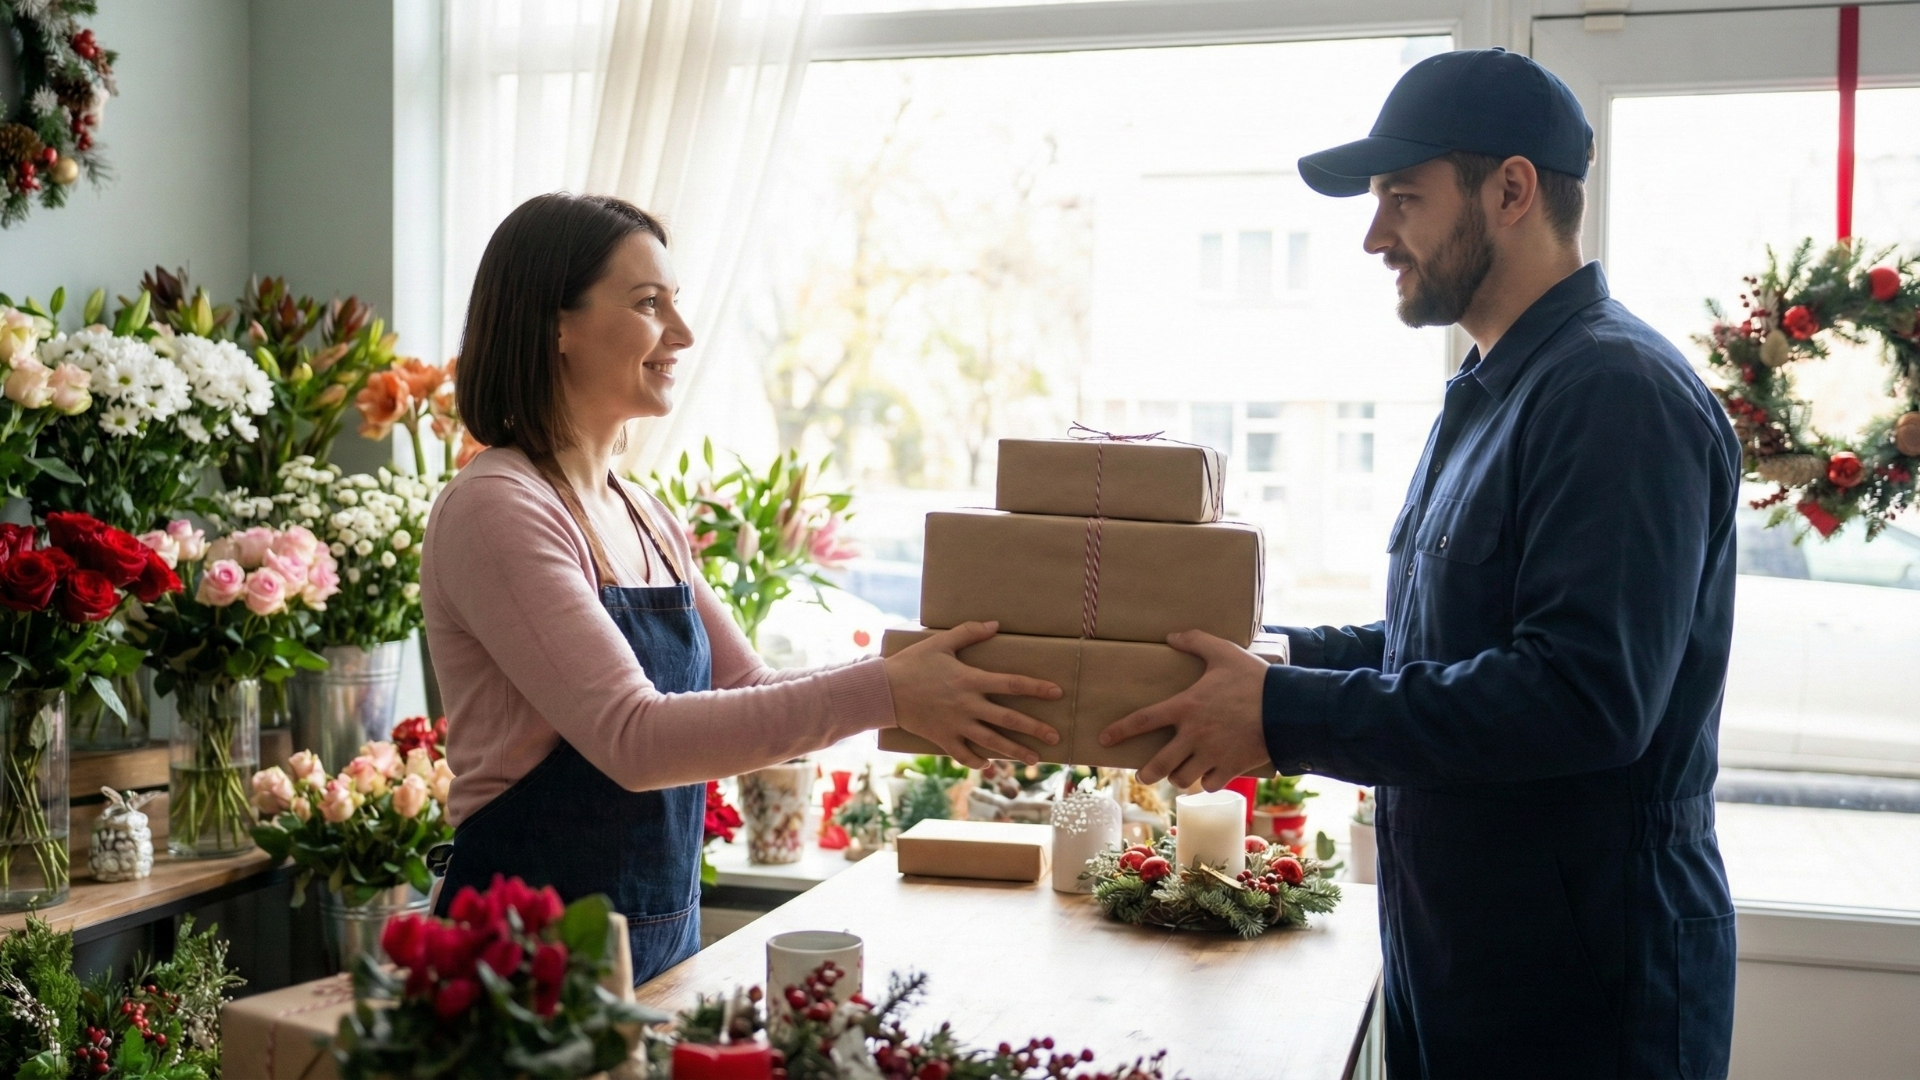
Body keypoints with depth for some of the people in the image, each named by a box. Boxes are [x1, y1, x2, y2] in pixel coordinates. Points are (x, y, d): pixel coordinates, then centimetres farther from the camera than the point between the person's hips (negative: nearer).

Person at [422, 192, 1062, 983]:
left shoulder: (645, 519, 10)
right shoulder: (498, 510, -16)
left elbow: (749, 692, 10)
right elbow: (634, 739, -25)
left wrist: (921, 685, -4)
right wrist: (882, 691, -27)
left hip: (663, 941, 7)